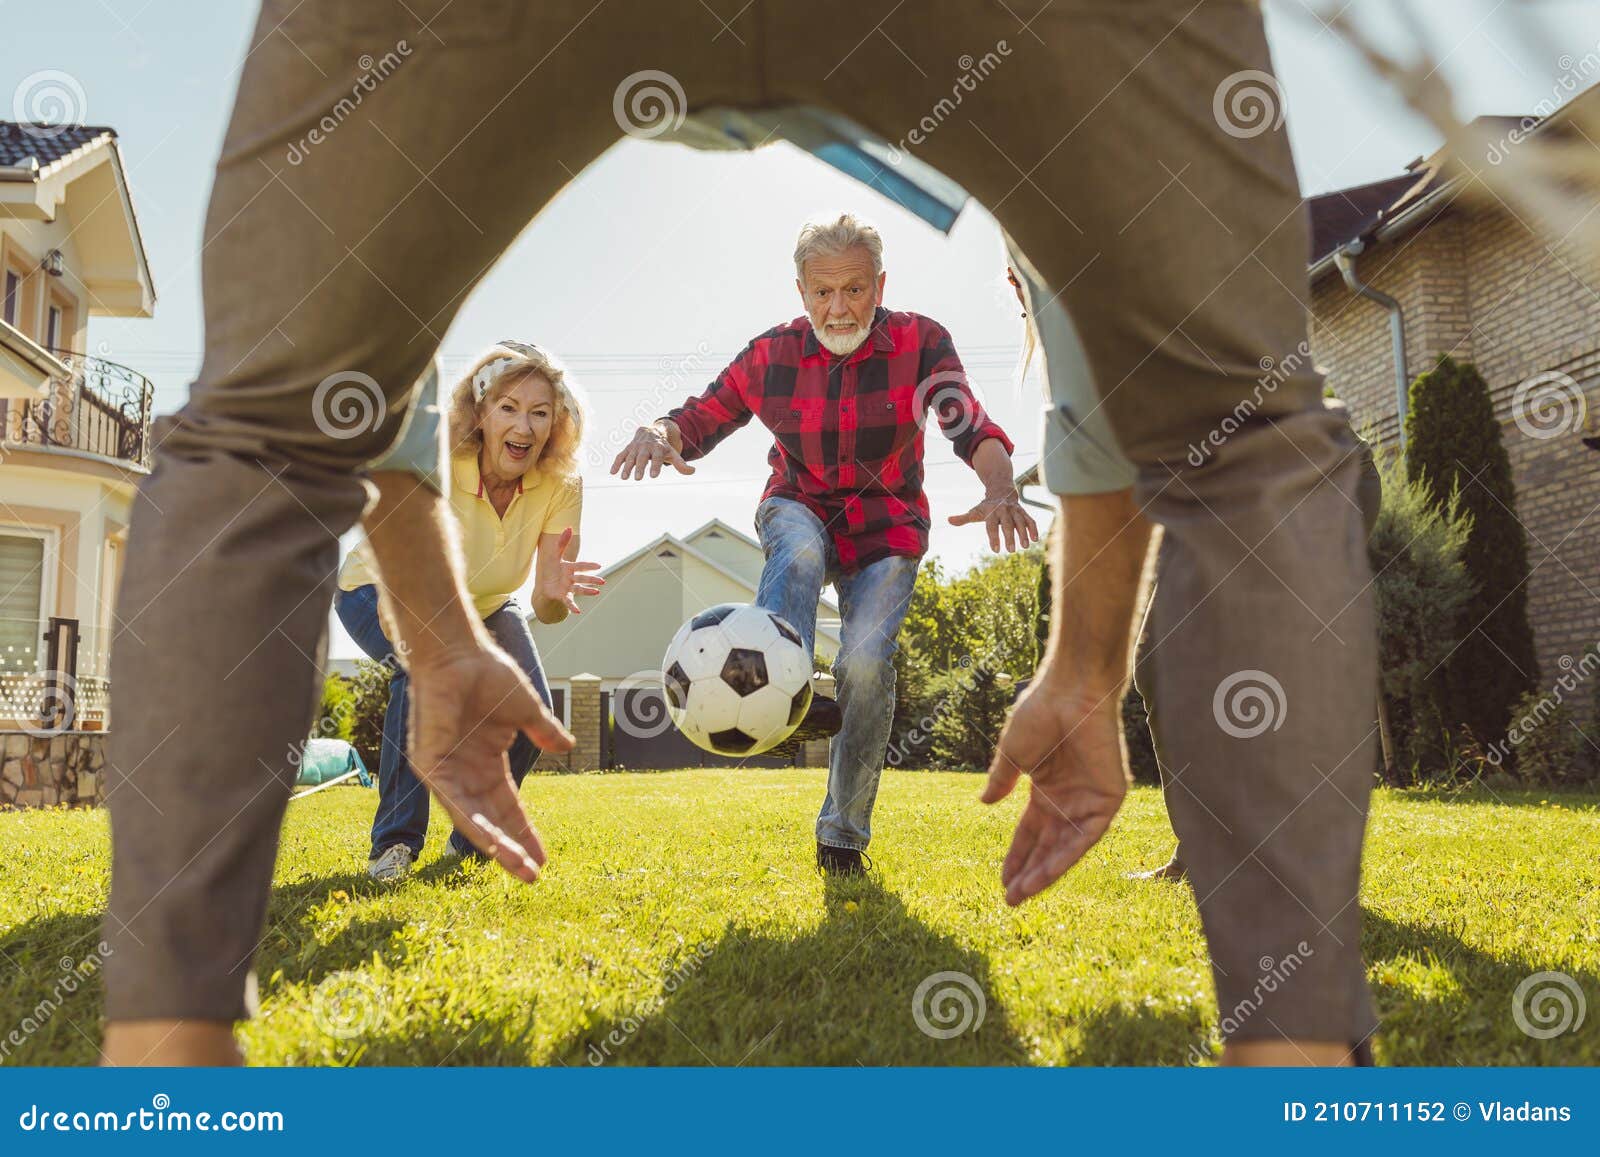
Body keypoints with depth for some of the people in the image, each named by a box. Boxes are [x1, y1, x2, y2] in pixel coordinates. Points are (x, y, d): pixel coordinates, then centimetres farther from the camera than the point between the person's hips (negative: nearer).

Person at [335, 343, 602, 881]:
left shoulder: (560, 483, -25)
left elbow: (547, 609, -24)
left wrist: (553, 594, -48)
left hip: (484, 604, 3)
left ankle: (473, 840, 10)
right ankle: (395, 841, -16)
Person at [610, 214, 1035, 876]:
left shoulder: (920, 342, -10)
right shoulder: (771, 355, -6)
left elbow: (968, 422, -25)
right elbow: (699, 419, -1)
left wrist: (1000, 487, -47)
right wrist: (657, 434, -27)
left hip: (887, 528, -1)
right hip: (799, 509, 1)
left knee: (867, 659, -19)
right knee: (800, 550, -37)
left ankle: (844, 833, -5)